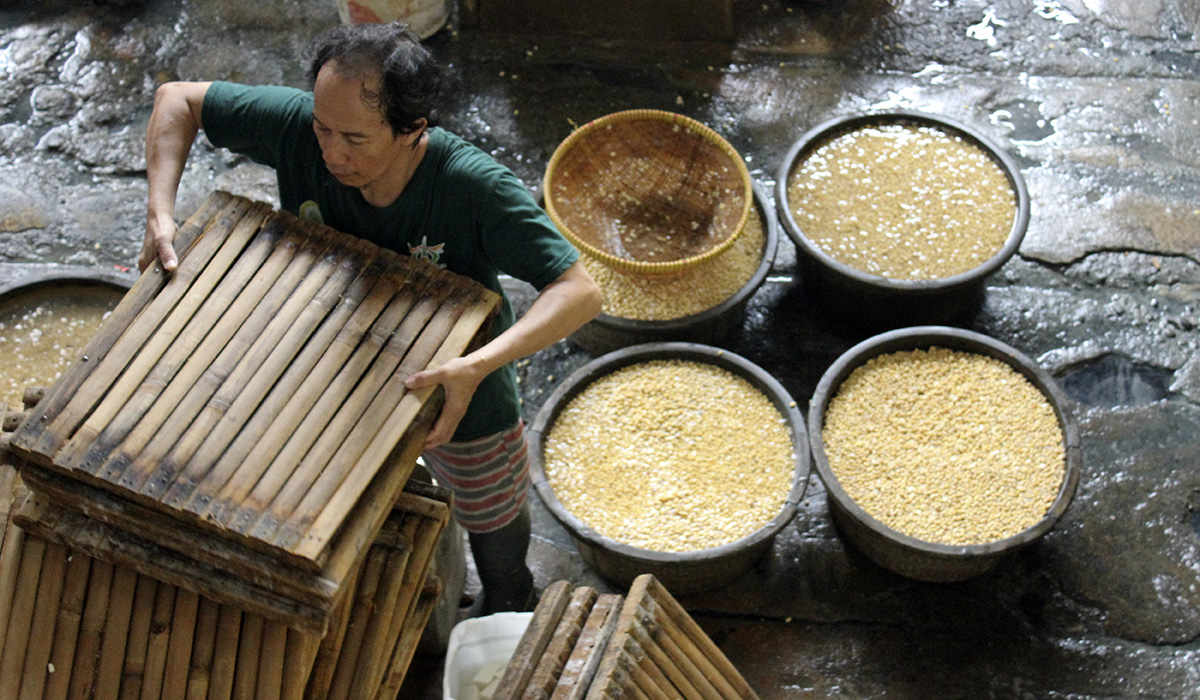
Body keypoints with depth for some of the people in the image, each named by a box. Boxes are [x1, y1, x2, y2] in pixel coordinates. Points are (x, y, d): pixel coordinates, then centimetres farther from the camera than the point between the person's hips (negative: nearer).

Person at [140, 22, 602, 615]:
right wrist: (159, 214, -28)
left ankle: (506, 605, 58)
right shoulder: (297, 127, -29)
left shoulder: (475, 188, -38)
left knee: (491, 516, 24)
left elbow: (579, 292, -40)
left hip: (459, 388, -3)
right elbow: (178, 99, -14)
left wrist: (476, 366, -53)